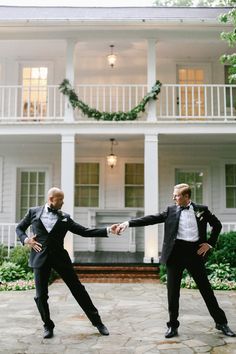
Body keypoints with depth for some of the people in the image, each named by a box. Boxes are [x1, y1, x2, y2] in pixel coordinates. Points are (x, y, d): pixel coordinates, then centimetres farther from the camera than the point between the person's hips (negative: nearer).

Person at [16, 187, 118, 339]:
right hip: (40, 257, 0)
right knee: (41, 295, 2)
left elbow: (85, 231, 3)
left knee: (78, 289, 2)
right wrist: (26, 239, -6)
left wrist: (108, 230, -6)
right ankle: (48, 326, 25)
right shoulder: (34, 212, 6)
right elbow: (19, 228, 15)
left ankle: (97, 321, 14)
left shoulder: (65, 217, 7)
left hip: (60, 256, 1)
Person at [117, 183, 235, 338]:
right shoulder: (171, 210, 6)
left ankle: (221, 322, 23)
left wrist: (210, 243, 3)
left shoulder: (202, 209, 5)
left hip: (195, 252, -1)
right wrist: (129, 223, -10)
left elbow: (217, 225, 14)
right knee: (173, 291, 4)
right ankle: (173, 325, 18)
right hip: (176, 252, 1)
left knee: (206, 289, 7)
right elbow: (151, 219, -1)